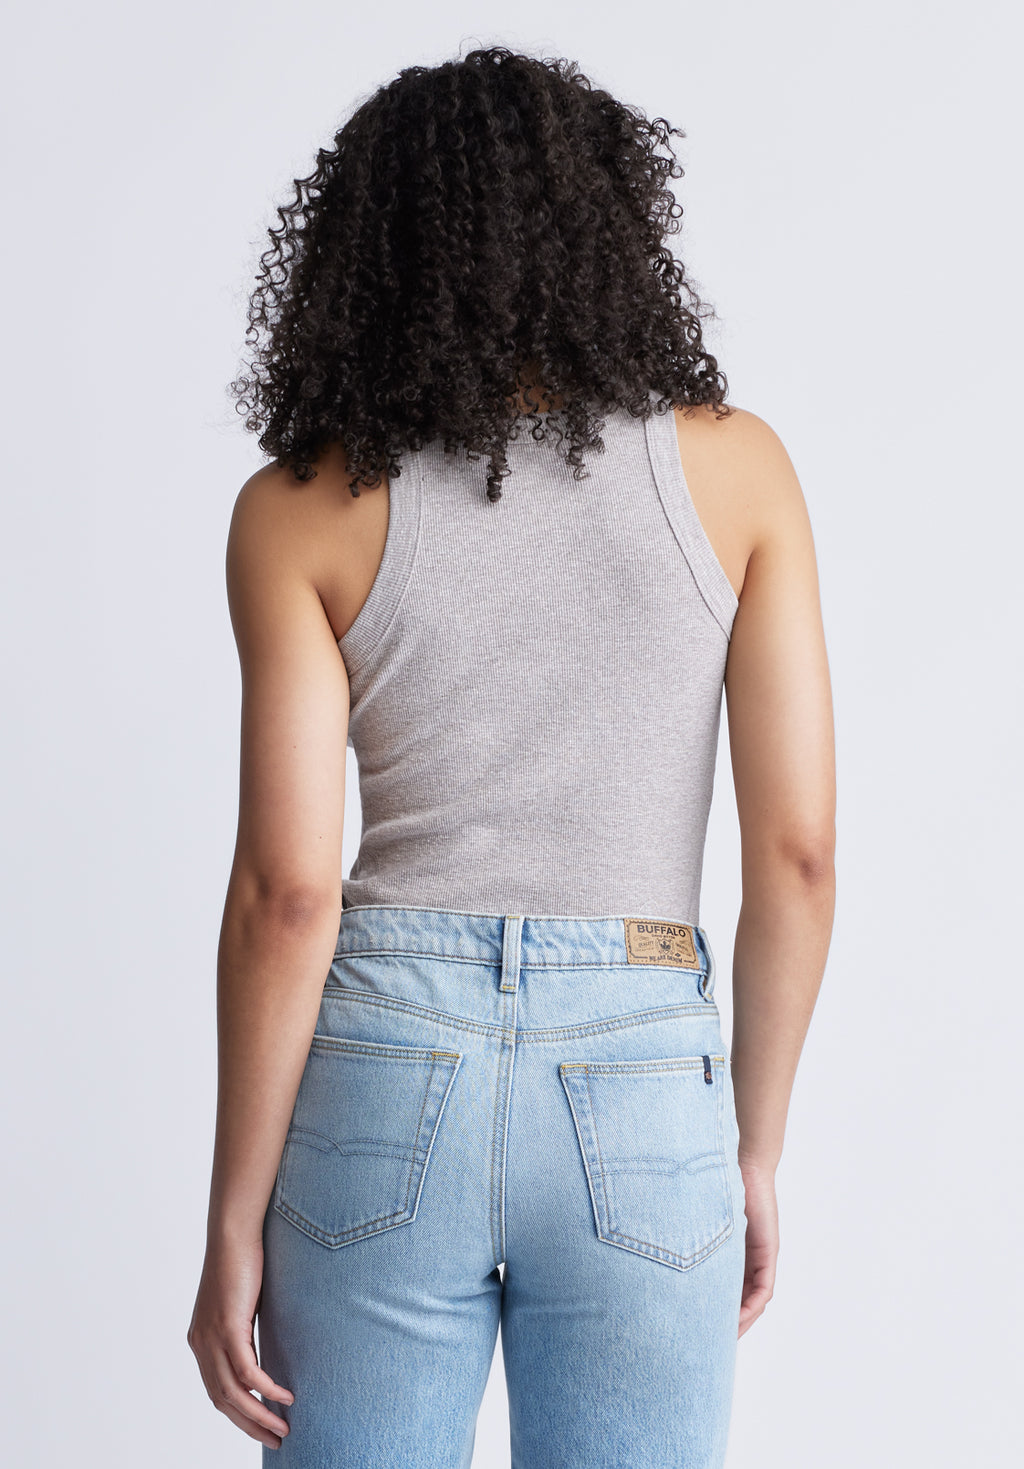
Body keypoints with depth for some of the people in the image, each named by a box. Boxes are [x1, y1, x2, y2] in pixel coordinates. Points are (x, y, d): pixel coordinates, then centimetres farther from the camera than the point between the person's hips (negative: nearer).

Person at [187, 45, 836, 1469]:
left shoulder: (300, 509, -3)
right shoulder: (732, 465, -1)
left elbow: (288, 893, -8)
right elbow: (798, 852, -3)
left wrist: (235, 1225, 0)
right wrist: (755, 1155, 8)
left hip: (384, 1082, 0)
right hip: (640, 1112, 0)